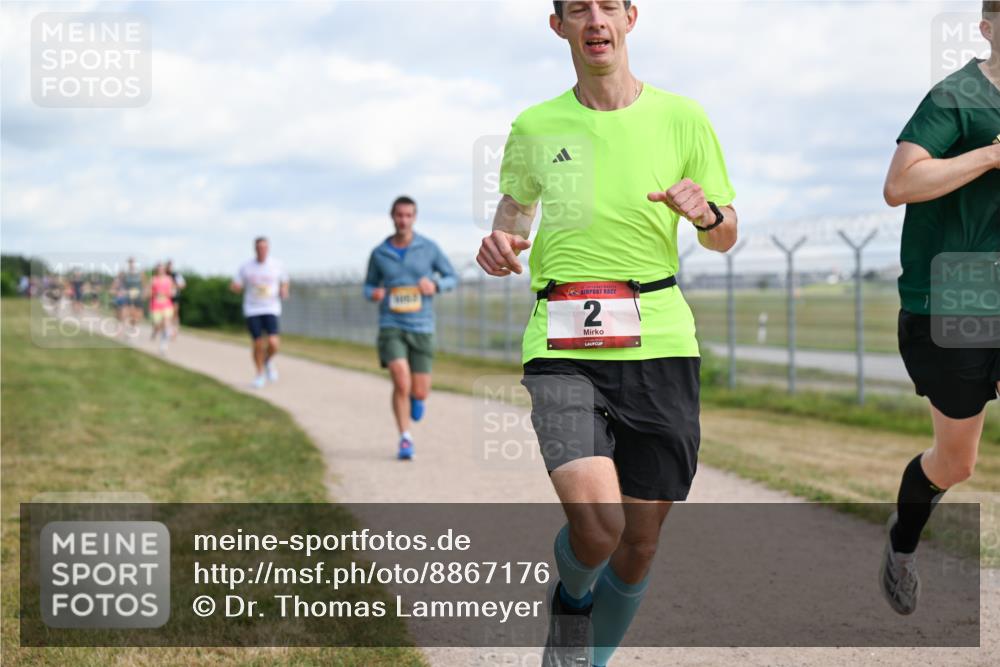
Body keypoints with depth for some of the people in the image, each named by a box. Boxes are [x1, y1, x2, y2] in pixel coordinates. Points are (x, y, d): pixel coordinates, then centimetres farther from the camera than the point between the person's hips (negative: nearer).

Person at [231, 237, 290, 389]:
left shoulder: (277, 265, 2)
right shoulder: (246, 268, 1)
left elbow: (284, 283, 16)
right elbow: (236, 287, 5)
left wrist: (284, 291, -5)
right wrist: (235, 286, -18)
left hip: (271, 309, 0)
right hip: (252, 310, 0)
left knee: (273, 342, -17)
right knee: (258, 344, 1)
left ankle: (269, 360, 16)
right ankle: (260, 374, 23)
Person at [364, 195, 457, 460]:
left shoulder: (429, 248, -1)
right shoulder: (379, 253, 2)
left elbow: (451, 277, 8)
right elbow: (369, 286, 15)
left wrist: (435, 285, -14)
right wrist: (373, 294, -10)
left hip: (422, 328, 1)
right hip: (391, 327, 0)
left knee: (420, 392, 0)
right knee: (401, 383, -20)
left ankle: (415, 395, 40)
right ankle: (405, 440, -4)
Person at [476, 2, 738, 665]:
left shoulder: (682, 119, 5)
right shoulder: (535, 128, 6)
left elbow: (726, 238, 13)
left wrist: (705, 211, -10)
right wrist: (501, 241, 4)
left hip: (659, 343, 1)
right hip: (562, 347, -1)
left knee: (640, 541, 5)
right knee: (597, 524, -20)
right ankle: (572, 597, 16)